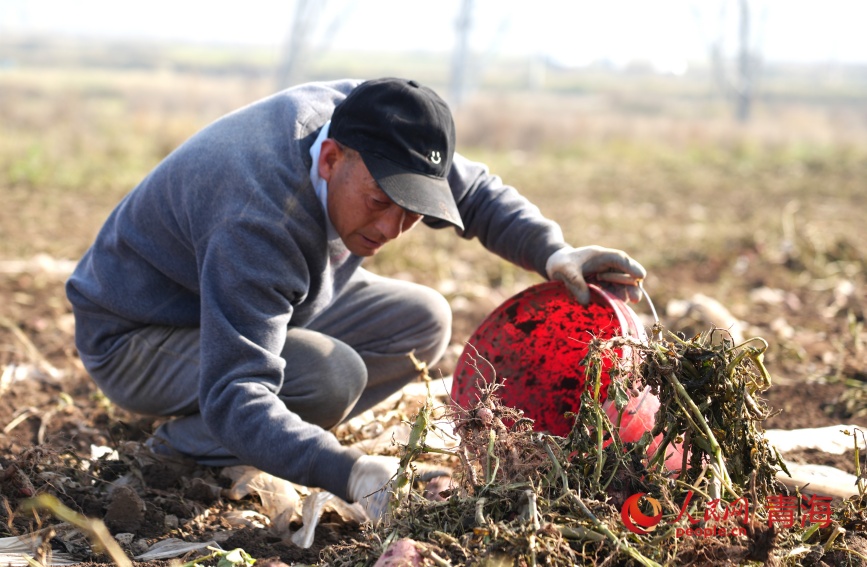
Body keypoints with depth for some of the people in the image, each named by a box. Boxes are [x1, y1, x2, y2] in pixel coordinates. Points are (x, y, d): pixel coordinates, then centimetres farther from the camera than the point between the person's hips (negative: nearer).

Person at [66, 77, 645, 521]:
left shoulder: (362, 118, -17)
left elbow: (473, 190, 0)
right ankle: (185, 446, -9)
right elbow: (233, 396, -46)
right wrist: (354, 475, -57)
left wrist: (553, 252, -18)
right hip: (136, 338, -8)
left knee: (424, 322, -4)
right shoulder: (257, 223, -41)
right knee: (332, 375, -33)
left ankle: (284, 435, 0)